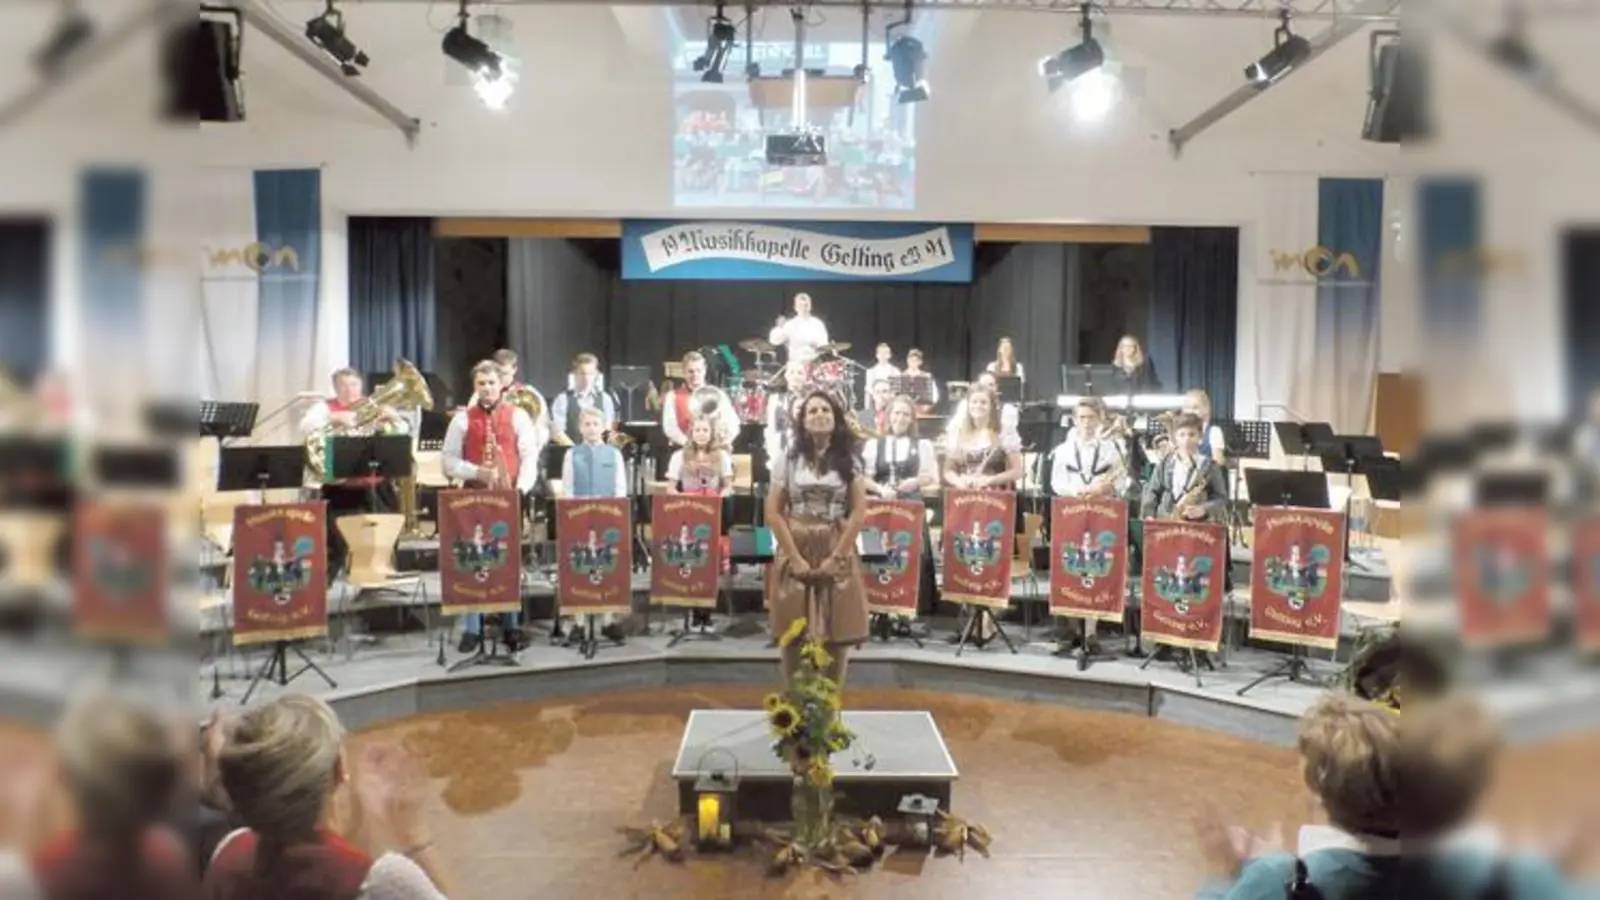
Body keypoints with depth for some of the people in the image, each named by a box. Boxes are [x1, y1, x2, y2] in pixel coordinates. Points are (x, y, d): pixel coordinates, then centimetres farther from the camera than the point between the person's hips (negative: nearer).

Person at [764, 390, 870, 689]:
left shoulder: (849, 461, 4)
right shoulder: (789, 459, 2)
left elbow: (858, 512, -1)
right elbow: (773, 512, -2)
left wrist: (837, 556, -10)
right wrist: (795, 557, -10)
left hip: (838, 553, 0)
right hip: (796, 552, 0)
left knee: (837, 634, 1)